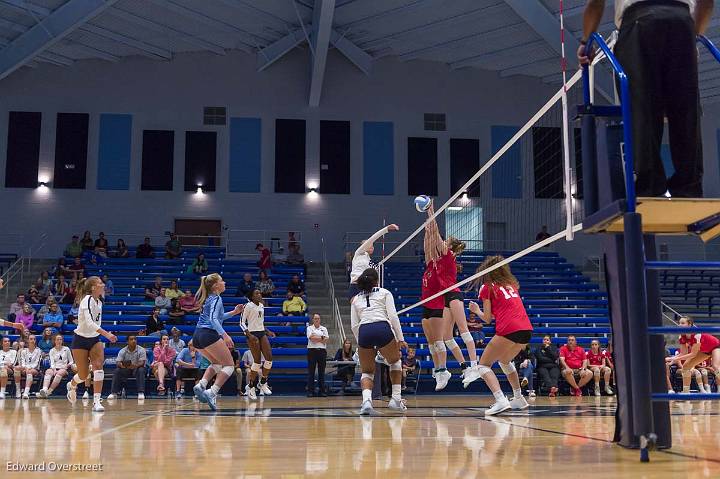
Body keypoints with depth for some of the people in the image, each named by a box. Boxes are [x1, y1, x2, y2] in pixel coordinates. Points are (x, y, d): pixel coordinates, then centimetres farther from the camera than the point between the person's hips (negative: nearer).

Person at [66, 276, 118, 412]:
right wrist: (106, 334, -44)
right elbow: (89, 322, -34)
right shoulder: (87, 300, -21)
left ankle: (96, 402, -16)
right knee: (84, 375, 3)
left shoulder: (99, 302, 3)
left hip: (94, 339, 6)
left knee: (98, 367, -16)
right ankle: (72, 385, 39)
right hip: (80, 340, -6)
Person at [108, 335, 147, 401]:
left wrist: (135, 365, -43)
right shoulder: (122, 351, -3)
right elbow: (118, 362, -12)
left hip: (137, 369, -2)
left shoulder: (141, 350, -10)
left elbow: (142, 362, -21)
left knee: (141, 370, -35)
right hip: (126, 370, 2)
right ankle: (114, 393, -21)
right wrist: (120, 365, -38)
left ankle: (141, 392, -37)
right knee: (117, 371, -25)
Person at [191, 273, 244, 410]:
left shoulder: (209, 298, 22)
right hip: (209, 334, -9)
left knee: (217, 363, 24)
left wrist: (234, 312, 30)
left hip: (197, 337, 9)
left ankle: (201, 385, 2)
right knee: (229, 365, -1)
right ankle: (212, 393, -15)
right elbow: (213, 319, -19)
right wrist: (225, 335, -28)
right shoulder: (216, 298, -5)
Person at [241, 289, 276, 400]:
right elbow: (242, 322, -11)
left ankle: (263, 383, 10)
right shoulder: (248, 306, -9)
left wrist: (267, 331, 15)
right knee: (257, 360, -9)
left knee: (269, 357, -5)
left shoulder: (262, 306, 14)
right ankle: (251, 387, 4)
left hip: (262, 333, 7)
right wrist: (249, 335, -20)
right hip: (252, 334, -7)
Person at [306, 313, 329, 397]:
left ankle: (322, 391, 7)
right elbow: (311, 338, -11)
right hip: (312, 350, -2)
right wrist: (322, 338, -6)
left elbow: (326, 339, 0)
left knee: (322, 371, 3)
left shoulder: (324, 329, 13)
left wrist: (315, 338, -8)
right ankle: (310, 391, 0)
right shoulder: (309, 328, 6)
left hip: (322, 350, 3)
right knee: (311, 372, -2)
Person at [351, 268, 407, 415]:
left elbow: (354, 326, 16)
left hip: (364, 332, 2)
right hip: (383, 329, -2)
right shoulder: (384, 293, 18)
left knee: (367, 372, 17)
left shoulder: (355, 299, 24)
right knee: (395, 362, 26)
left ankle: (366, 401, -11)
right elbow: (393, 316, 4)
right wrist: (400, 339, 7)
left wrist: (361, 344, 25)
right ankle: (396, 399, 18)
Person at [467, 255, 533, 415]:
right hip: (527, 329, 7)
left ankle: (501, 401, -17)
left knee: (483, 365, 3)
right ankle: (518, 398, 33)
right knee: (505, 361, 31)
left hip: (508, 330, -7)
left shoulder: (486, 287, 5)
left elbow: (487, 318, 6)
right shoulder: (511, 284, 23)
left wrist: (477, 311, 23)